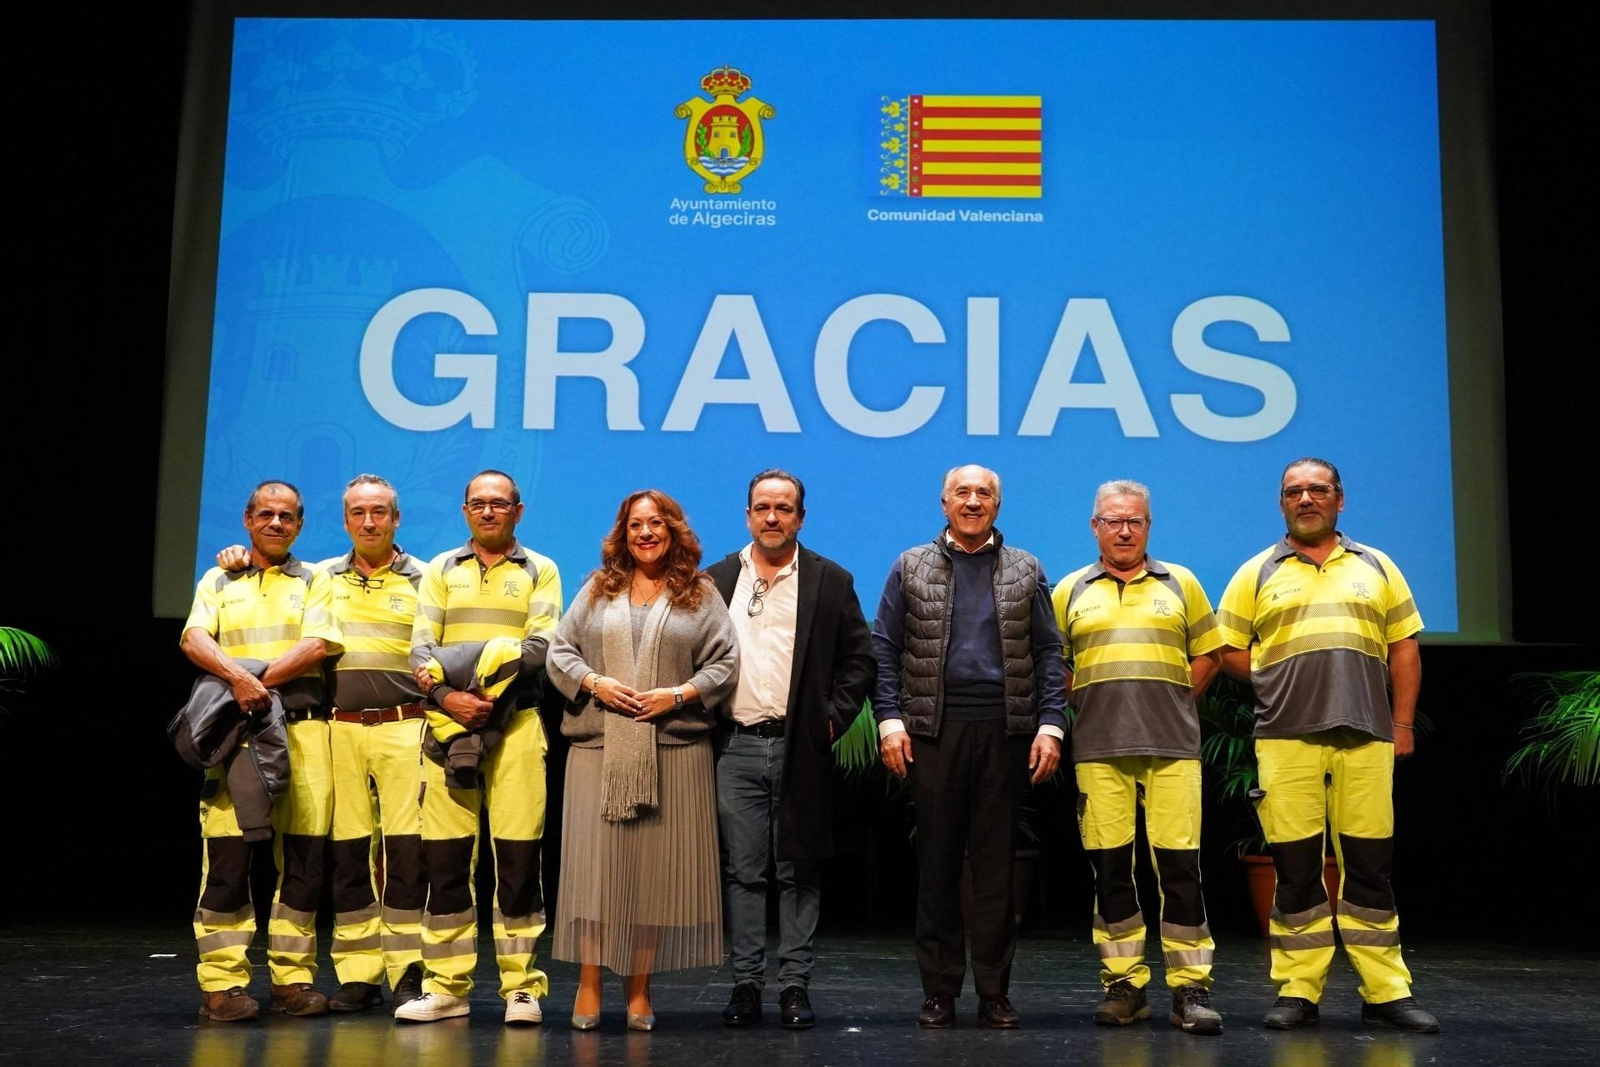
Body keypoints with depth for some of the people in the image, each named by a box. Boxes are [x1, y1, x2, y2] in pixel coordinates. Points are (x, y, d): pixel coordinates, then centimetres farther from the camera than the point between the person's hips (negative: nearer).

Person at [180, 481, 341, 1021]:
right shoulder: (217, 582, 17)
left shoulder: (314, 581, 15)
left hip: (302, 727, 0)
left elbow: (317, 645, -1)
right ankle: (222, 983, 0)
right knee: (227, 854, -6)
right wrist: (238, 677, -21)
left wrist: (260, 681, -14)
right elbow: (195, 641, -1)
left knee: (303, 855, -1)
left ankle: (292, 979, 6)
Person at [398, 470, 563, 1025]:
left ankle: (521, 986, 6)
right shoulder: (440, 570, 14)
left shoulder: (540, 571, 10)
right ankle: (447, 986, 12)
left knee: (518, 857, -2)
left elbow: (541, 645, -4)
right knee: (445, 857, 2)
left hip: (516, 723, -2)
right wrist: (448, 695, -14)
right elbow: (420, 648, 4)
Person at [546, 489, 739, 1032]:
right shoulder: (598, 589, 14)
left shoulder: (700, 594, 9)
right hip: (598, 748, 1)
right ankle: (589, 987, 4)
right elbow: (560, 651, 11)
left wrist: (678, 694, -10)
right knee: (595, 862, -3)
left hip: (674, 751, -1)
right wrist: (595, 683, -6)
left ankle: (639, 990, 10)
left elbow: (724, 663, 4)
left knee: (658, 867, 1)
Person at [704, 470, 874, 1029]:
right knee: (742, 871, 5)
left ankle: (795, 983, 12)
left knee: (799, 872, 5)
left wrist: (833, 718, -4)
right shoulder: (716, 579, 10)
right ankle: (746, 982, 13)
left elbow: (859, 659, 5)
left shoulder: (831, 581, 6)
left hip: (801, 748, -1)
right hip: (735, 748, 1)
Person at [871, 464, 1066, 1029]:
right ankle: (939, 988, 13)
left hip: (1005, 729, 1)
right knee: (937, 861, 4)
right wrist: (890, 720, -5)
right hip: (934, 729, 0)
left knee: (996, 864, 4)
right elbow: (885, 649, 5)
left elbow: (1048, 653, 8)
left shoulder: (1026, 571, 11)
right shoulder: (910, 568, 8)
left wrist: (1050, 723, -2)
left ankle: (994, 991, 12)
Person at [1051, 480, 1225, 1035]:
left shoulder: (1180, 584, 11)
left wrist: (1172, 700, 5)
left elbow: (1208, 654, 14)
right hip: (1099, 750, 1)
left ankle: (1190, 989, 3)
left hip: (1172, 746, -1)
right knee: (1109, 867, 3)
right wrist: (1083, 703, 3)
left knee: (1179, 865, -3)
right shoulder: (1071, 591, 11)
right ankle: (1124, 985, 13)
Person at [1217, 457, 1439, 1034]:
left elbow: (1404, 649, 13)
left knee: (1368, 865, 3)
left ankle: (1386, 992, 10)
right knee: (1295, 866, 1)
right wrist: (1277, 680, 0)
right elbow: (1230, 652, 10)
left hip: (1366, 738, 1)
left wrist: (1402, 723, 7)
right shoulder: (1257, 573, 9)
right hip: (1286, 739, -1)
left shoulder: (1376, 567, 14)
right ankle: (1297, 992, 9)